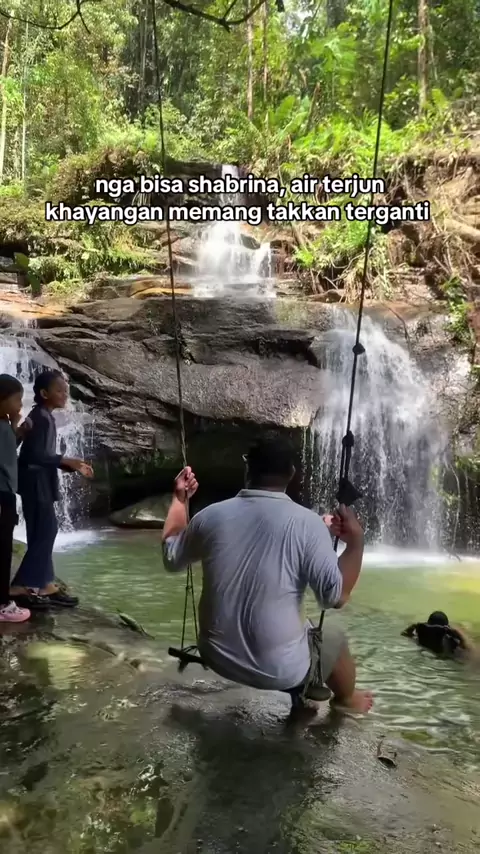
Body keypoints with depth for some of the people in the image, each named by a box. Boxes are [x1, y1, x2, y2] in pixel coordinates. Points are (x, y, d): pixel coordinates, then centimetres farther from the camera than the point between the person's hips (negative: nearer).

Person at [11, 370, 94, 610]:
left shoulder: (44, 417, 14)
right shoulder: (40, 417, -16)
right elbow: (34, 454, -23)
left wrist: (73, 466, 10)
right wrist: (67, 461, -20)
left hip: (41, 483, 10)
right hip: (35, 483, -10)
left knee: (44, 533, 11)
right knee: (43, 533, -8)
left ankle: (45, 585, 17)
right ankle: (19, 588, -3)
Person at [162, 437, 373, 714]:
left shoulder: (211, 516, -8)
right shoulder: (306, 523, -18)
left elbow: (171, 558, 9)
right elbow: (336, 596, -19)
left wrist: (180, 499, 19)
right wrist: (356, 541, -7)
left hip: (218, 658, 4)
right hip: (278, 669, -4)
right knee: (334, 637, 27)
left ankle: (304, 694, 55)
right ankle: (346, 698, 53)